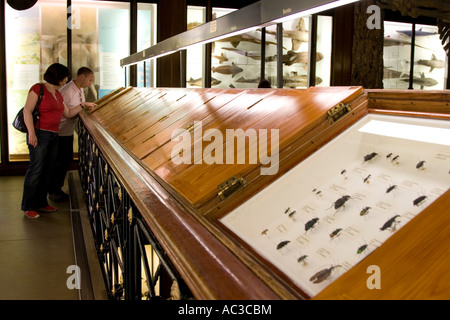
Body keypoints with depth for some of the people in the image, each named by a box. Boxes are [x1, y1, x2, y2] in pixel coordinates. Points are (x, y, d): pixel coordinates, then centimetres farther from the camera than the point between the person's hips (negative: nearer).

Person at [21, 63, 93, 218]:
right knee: (35, 169, -6)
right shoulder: (38, 88, -8)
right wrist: (31, 133, -20)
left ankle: (41, 203, 19)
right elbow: (27, 110, -14)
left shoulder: (58, 94, 16)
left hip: (53, 136, 8)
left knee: (47, 170, 10)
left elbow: (68, 113, 24)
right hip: (39, 134, -8)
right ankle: (28, 207, 3)